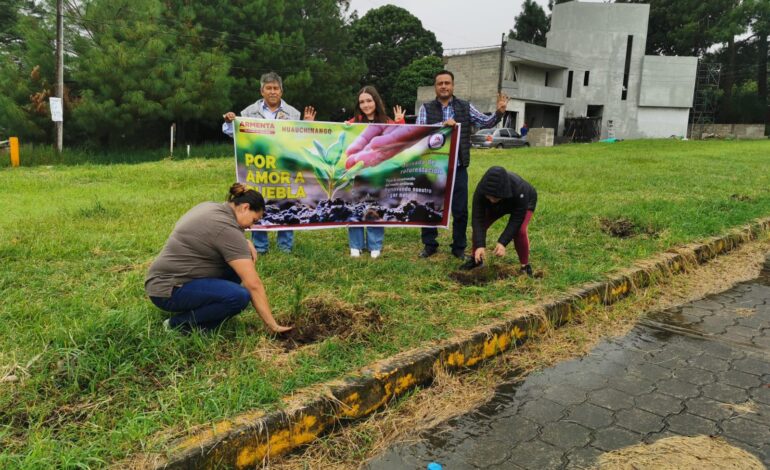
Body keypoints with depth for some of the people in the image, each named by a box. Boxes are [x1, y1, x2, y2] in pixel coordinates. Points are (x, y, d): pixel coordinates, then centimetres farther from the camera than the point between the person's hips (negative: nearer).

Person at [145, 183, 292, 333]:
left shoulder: (209, 207, 7)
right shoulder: (227, 229, -19)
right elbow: (253, 284, -21)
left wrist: (245, 243, 8)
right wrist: (273, 325, -18)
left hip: (166, 279, 10)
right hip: (169, 291, -10)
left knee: (236, 261, 9)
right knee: (239, 296, -25)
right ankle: (179, 324, -7)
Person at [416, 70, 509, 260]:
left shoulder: (465, 107, 4)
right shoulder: (426, 108, 0)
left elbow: (486, 122, 3)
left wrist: (499, 113, -16)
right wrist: (442, 124, -27)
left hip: (458, 168, 1)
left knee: (460, 210, 6)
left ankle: (459, 247, 21)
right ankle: (429, 245, 26)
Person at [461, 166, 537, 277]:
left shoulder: (520, 190, -45)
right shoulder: (480, 191, -38)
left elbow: (516, 220, -37)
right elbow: (478, 218, -37)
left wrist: (502, 243, -45)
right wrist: (480, 246, -47)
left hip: (524, 203, -3)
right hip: (499, 206, 3)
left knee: (519, 230, -26)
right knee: (479, 226, -12)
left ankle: (525, 265, -6)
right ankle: (476, 259, 9)